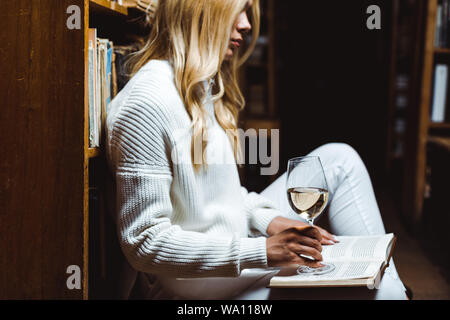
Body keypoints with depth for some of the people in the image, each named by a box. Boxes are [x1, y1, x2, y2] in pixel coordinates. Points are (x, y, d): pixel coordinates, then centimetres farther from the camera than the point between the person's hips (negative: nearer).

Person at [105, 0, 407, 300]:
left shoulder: (206, 87, 10)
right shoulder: (147, 101, -22)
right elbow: (143, 244, -24)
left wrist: (268, 220, -3)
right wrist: (262, 251, -27)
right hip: (200, 283, -10)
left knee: (339, 158, 6)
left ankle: (393, 288, 6)